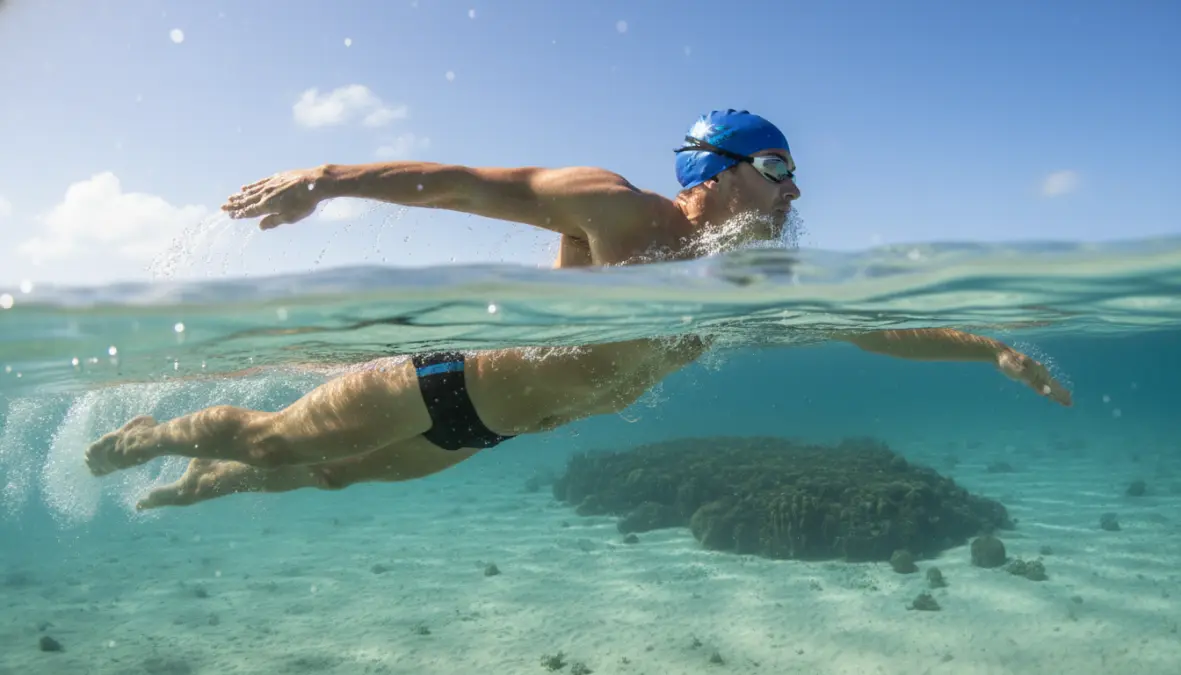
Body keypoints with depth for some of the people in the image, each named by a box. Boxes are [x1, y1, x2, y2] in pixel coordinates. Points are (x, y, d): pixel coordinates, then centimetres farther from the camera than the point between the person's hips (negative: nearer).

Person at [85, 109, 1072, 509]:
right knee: (274, 440, 9)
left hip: (492, 425, 7)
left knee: (338, 473, 25)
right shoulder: (616, 208, -26)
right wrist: (326, 179, -34)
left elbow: (875, 327, 0)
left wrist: (993, 348, -5)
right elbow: (464, 183, -27)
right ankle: (159, 434, 40)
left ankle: (210, 483, 50)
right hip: (443, 370, -7)